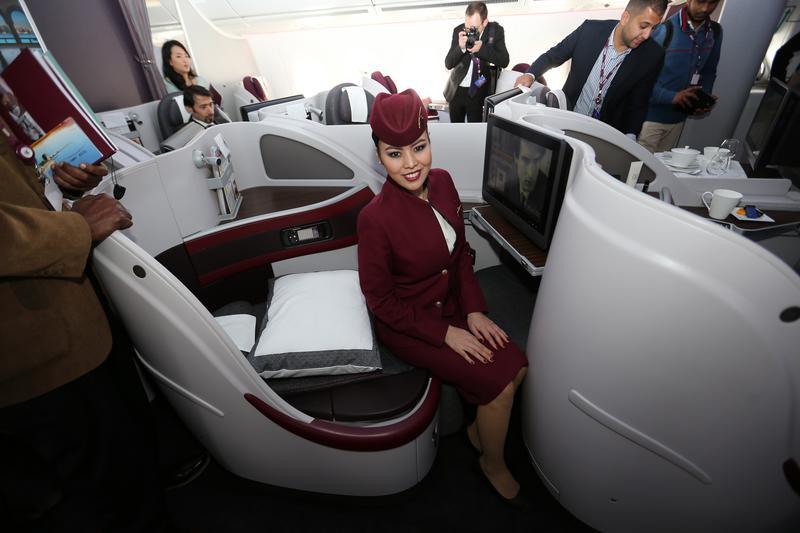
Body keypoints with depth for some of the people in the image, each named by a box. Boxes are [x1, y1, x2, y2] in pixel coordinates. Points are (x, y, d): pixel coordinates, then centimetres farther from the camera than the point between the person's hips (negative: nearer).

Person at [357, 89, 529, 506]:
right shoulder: (375, 218, -26)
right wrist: (445, 333, -16)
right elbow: (380, 301, -17)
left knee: (518, 366, -4)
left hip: (451, 305, 6)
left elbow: (460, 252, 4)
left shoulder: (442, 182, -8)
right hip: (404, 323, -6)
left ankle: (479, 427, 26)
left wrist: (473, 309, -5)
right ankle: (493, 464, 22)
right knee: (497, 383, -10)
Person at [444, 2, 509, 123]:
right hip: (457, 89, 2)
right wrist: (460, 47, -28)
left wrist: (481, 48, -27)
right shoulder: (458, 30, -7)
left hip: (479, 91, -2)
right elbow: (448, 64, -8)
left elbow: (504, 61, -14)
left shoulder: (496, 31, -9)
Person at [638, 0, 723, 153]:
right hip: (651, 116, -6)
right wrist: (671, 96, -23)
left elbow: (708, 72, 17)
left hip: (678, 118, 6)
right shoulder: (665, 30, -12)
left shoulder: (715, 32, 7)